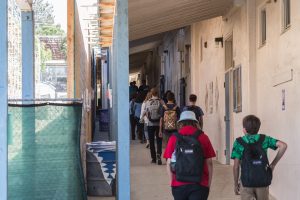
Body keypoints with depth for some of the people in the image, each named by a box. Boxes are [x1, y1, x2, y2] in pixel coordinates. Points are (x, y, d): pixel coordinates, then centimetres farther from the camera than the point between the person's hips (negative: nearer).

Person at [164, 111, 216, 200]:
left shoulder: (174, 138, 0)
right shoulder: (203, 137, 0)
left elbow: (169, 164, 0)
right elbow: (209, 163, 0)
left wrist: (172, 182, 11)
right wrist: (208, 184, 8)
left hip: (179, 184, 1)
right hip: (199, 185, -1)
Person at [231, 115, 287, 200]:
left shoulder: (239, 142, -1)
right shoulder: (264, 139, 3)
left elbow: (236, 166, -3)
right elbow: (283, 146, -7)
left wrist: (236, 184, 6)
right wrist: (273, 164, 0)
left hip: (247, 182, -2)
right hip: (263, 181, 2)